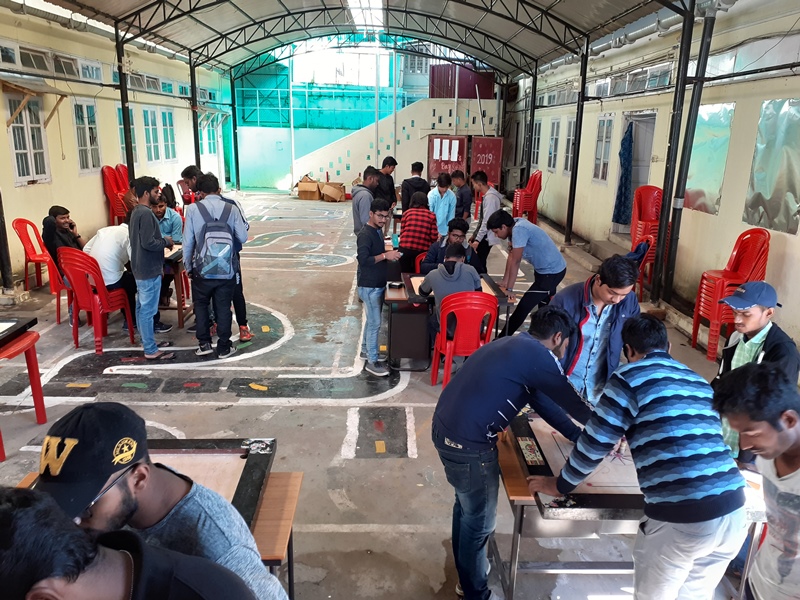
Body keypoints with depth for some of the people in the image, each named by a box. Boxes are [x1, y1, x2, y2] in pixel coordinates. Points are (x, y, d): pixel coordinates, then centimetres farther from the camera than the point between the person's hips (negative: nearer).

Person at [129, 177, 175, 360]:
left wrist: (162, 241, 11)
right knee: (148, 310, -5)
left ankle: (148, 343, 27)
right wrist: (166, 241, -10)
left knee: (142, 307, 16)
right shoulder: (146, 213, -19)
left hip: (141, 268, 11)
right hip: (149, 270, -11)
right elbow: (148, 243, -25)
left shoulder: (136, 212, 13)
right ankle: (151, 351, 2)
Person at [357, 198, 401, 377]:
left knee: (372, 320, 21)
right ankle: (372, 362, 4)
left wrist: (389, 253, 7)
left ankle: (366, 348, 38)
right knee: (375, 323, -5)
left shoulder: (378, 230, 9)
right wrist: (385, 255, -29)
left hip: (378, 283, 9)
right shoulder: (365, 234, -21)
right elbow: (363, 260, -29)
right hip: (369, 286, -9)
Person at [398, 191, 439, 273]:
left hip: (405, 249, 0)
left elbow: (402, 233, 8)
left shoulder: (406, 213, 5)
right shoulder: (431, 215, 4)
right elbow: (434, 237, 0)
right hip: (423, 250, 0)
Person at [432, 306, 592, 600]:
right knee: (479, 521, 11)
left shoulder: (513, 345, 16)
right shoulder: (539, 356, -13)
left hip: (446, 427, 10)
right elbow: (572, 403, -3)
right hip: (468, 444, -10)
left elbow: (541, 401, 22)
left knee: (467, 508, 27)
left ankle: (467, 574, 47)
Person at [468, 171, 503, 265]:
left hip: (486, 238, -10)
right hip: (483, 236, 10)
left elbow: (487, 222, -24)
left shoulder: (490, 198, -20)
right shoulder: (487, 195, 11)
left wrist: (477, 239, -23)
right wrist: (475, 235, 19)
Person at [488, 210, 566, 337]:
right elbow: (511, 255, 4)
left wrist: (509, 289, -22)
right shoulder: (515, 225, -2)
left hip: (552, 272, -10)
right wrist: (504, 281, 5)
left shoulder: (519, 230, -29)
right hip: (544, 269, 10)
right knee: (544, 306, 23)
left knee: (524, 306, -9)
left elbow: (515, 261, -27)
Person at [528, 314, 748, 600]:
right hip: (734, 511, 6)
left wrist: (559, 485, 15)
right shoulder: (699, 381, 19)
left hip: (679, 517, -6)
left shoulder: (629, 376, 0)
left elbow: (596, 441, 0)